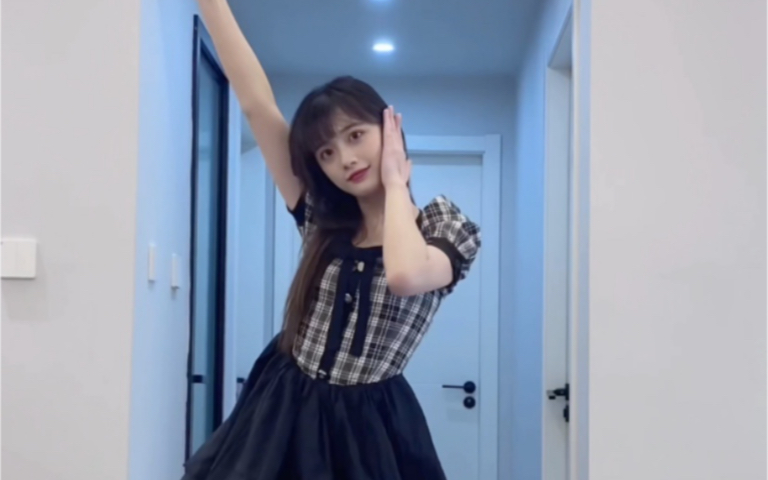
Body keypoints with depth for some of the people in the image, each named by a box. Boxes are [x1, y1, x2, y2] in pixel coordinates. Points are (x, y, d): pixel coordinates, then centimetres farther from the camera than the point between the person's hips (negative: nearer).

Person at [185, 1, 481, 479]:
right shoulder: (321, 219, 5)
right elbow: (258, 106, 0)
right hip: (282, 412, 4)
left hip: (365, 425, -3)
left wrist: (395, 181, -13)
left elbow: (404, 275, -29)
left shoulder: (446, 228, -5)